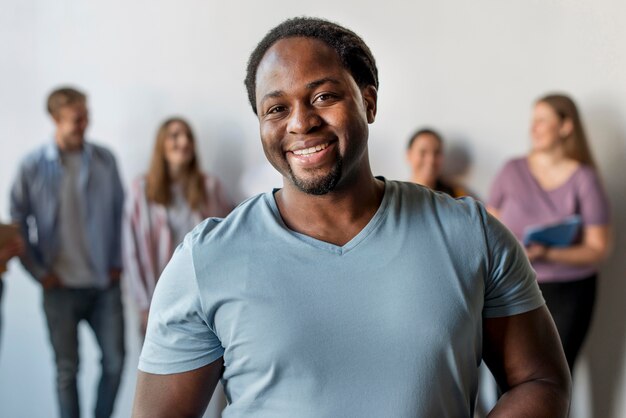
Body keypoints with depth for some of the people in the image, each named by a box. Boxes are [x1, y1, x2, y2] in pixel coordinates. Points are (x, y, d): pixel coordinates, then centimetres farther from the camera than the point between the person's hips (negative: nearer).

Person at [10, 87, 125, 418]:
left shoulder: (104, 160, 0)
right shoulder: (33, 166, -5)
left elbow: (118, 212, 8)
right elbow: (17, 223, 1)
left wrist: (117, 262, 5)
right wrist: (39, 272, -1)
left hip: (105, 283, 2)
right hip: (62, 286, -2)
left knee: (115, 360, 5)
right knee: (67, 368, 8)